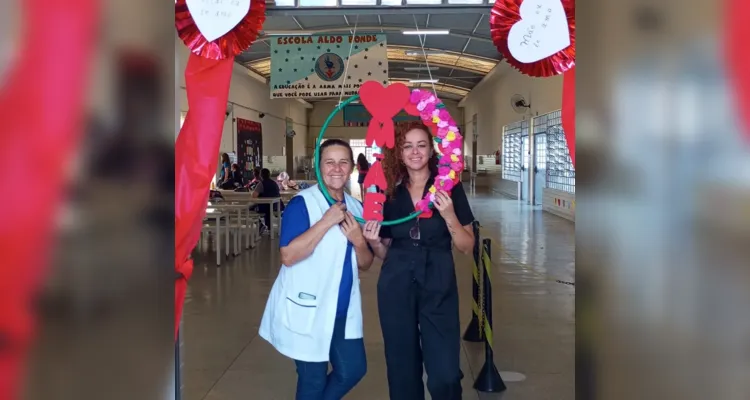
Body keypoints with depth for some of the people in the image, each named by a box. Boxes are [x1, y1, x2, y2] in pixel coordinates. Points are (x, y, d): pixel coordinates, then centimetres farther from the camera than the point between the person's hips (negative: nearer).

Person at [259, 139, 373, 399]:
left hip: (343, 311, 6)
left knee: (353, 370, 14)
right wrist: (327, 221, -26)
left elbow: (365, 264, 9)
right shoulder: (301, 203, -13)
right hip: (306, 310, -6)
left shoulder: (357, 209, 6)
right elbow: (288, 256, -24)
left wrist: (359, 241, -13)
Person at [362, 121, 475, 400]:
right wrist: (374, 242, -9)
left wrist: (449, 216, -18)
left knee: (445, 374, -6)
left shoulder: (450, 188, -2)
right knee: (402, 369, 11)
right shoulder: (390, 192, 5)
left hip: (438, 285, -2)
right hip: (396, 287, 2)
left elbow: (467, 247, -2)